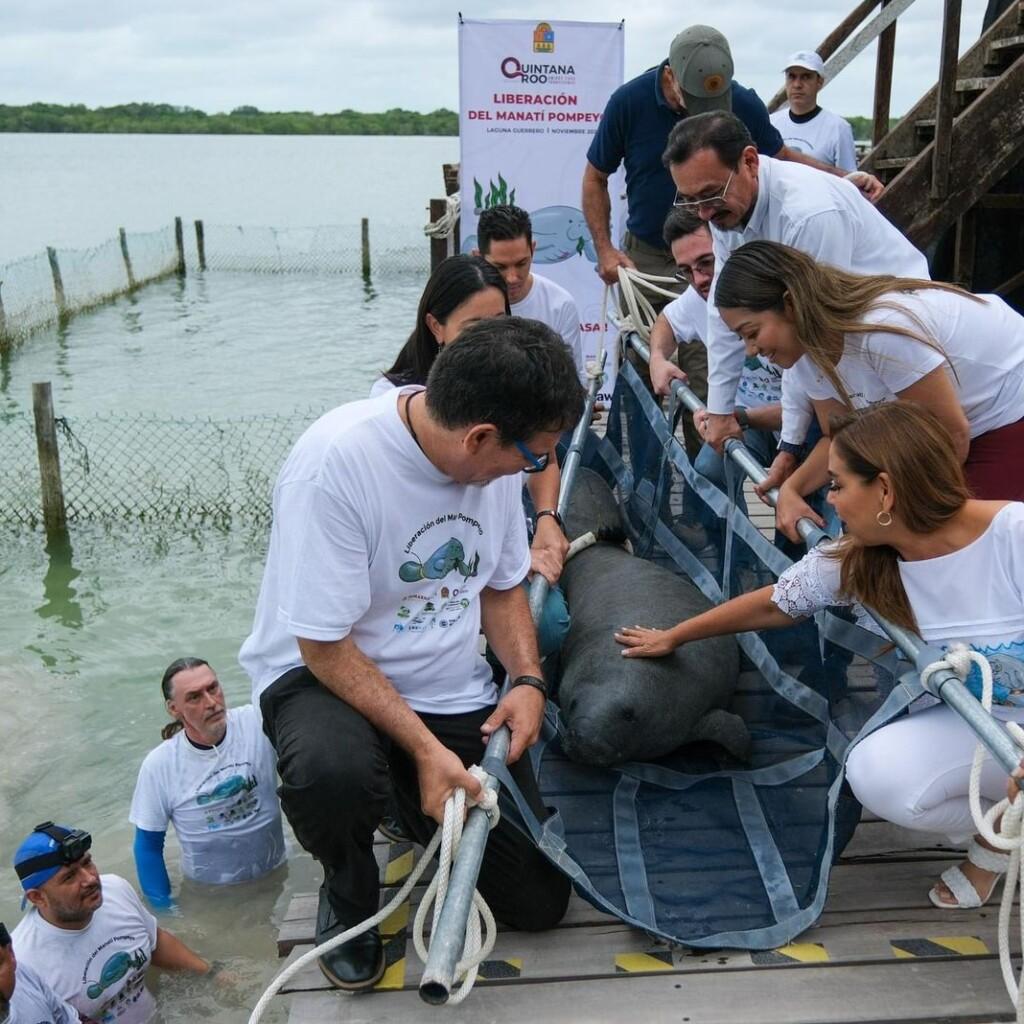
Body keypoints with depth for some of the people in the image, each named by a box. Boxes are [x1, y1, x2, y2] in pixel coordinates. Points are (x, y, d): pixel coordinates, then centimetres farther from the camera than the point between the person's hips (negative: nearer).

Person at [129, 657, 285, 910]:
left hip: (275, 878, -1)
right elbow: (149, 845, 0)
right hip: (207, 894, 1)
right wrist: (165, 911, 0)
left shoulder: (259, 723, -14)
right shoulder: (158, 765, -11)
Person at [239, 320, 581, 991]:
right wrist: (424, 747, -27)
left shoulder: (495, 456, -8)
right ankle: (349, 893, -4)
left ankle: (420, 813, 29)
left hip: (456, 694, 5)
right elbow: (325, 645, -23)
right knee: (335, 772, -41)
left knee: (540, 902, 0)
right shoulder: (335, 460, -28)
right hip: (322, 674, -4)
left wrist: (528, 680, -8)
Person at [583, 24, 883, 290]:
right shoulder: (628, 102, -11)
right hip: (645, 257, 0)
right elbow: (595, 179, -1)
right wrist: (605, 249, -12)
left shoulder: (745, 104, -8)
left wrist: (845, 178, -3)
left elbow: (781, 155, 9)